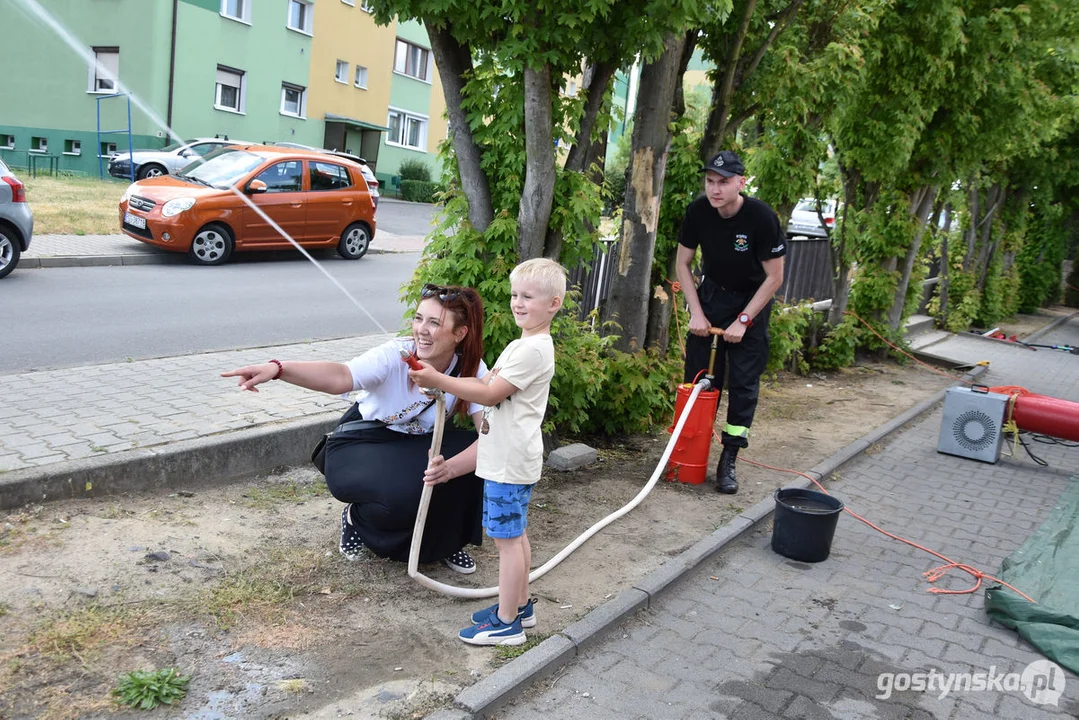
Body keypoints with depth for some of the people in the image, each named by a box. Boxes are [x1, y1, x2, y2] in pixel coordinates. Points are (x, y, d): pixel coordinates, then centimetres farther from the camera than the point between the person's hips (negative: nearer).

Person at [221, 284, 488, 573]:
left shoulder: (471, 369, -16)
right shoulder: (396, 354, -25)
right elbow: (340, 377, -44)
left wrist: (451, 468, -45)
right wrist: (278, 368, -62)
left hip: (417, 446, 4)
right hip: (361, 446, -3)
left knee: (476, 457, -23)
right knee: (401, 495, -34)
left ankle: (447, 542, 3)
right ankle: (358, 518, 4)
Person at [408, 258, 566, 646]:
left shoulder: (533, 350, -19)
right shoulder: (523, 345, 15)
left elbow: (490, 394, -21)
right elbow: (489, 383, 14)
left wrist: (438, 381, -19)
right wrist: (439, 379, 2)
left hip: (510, 463, -10)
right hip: (509, 458, 10)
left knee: (506, 538, -2)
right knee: (515, 534, 18)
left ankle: (506, 622, 8)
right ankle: (519, 605, 31)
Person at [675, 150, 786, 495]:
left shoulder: (762, 217, -26)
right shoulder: (697, 211, -16)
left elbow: (774, 278, -17)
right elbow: (683, 263, -3)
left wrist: (743, 321, -18)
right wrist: (696, 313, -9)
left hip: (751, 300, -3)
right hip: (711, 294, 3)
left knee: (744, 382, -3)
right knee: (698, 374, 3)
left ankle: (728, 461, 5)